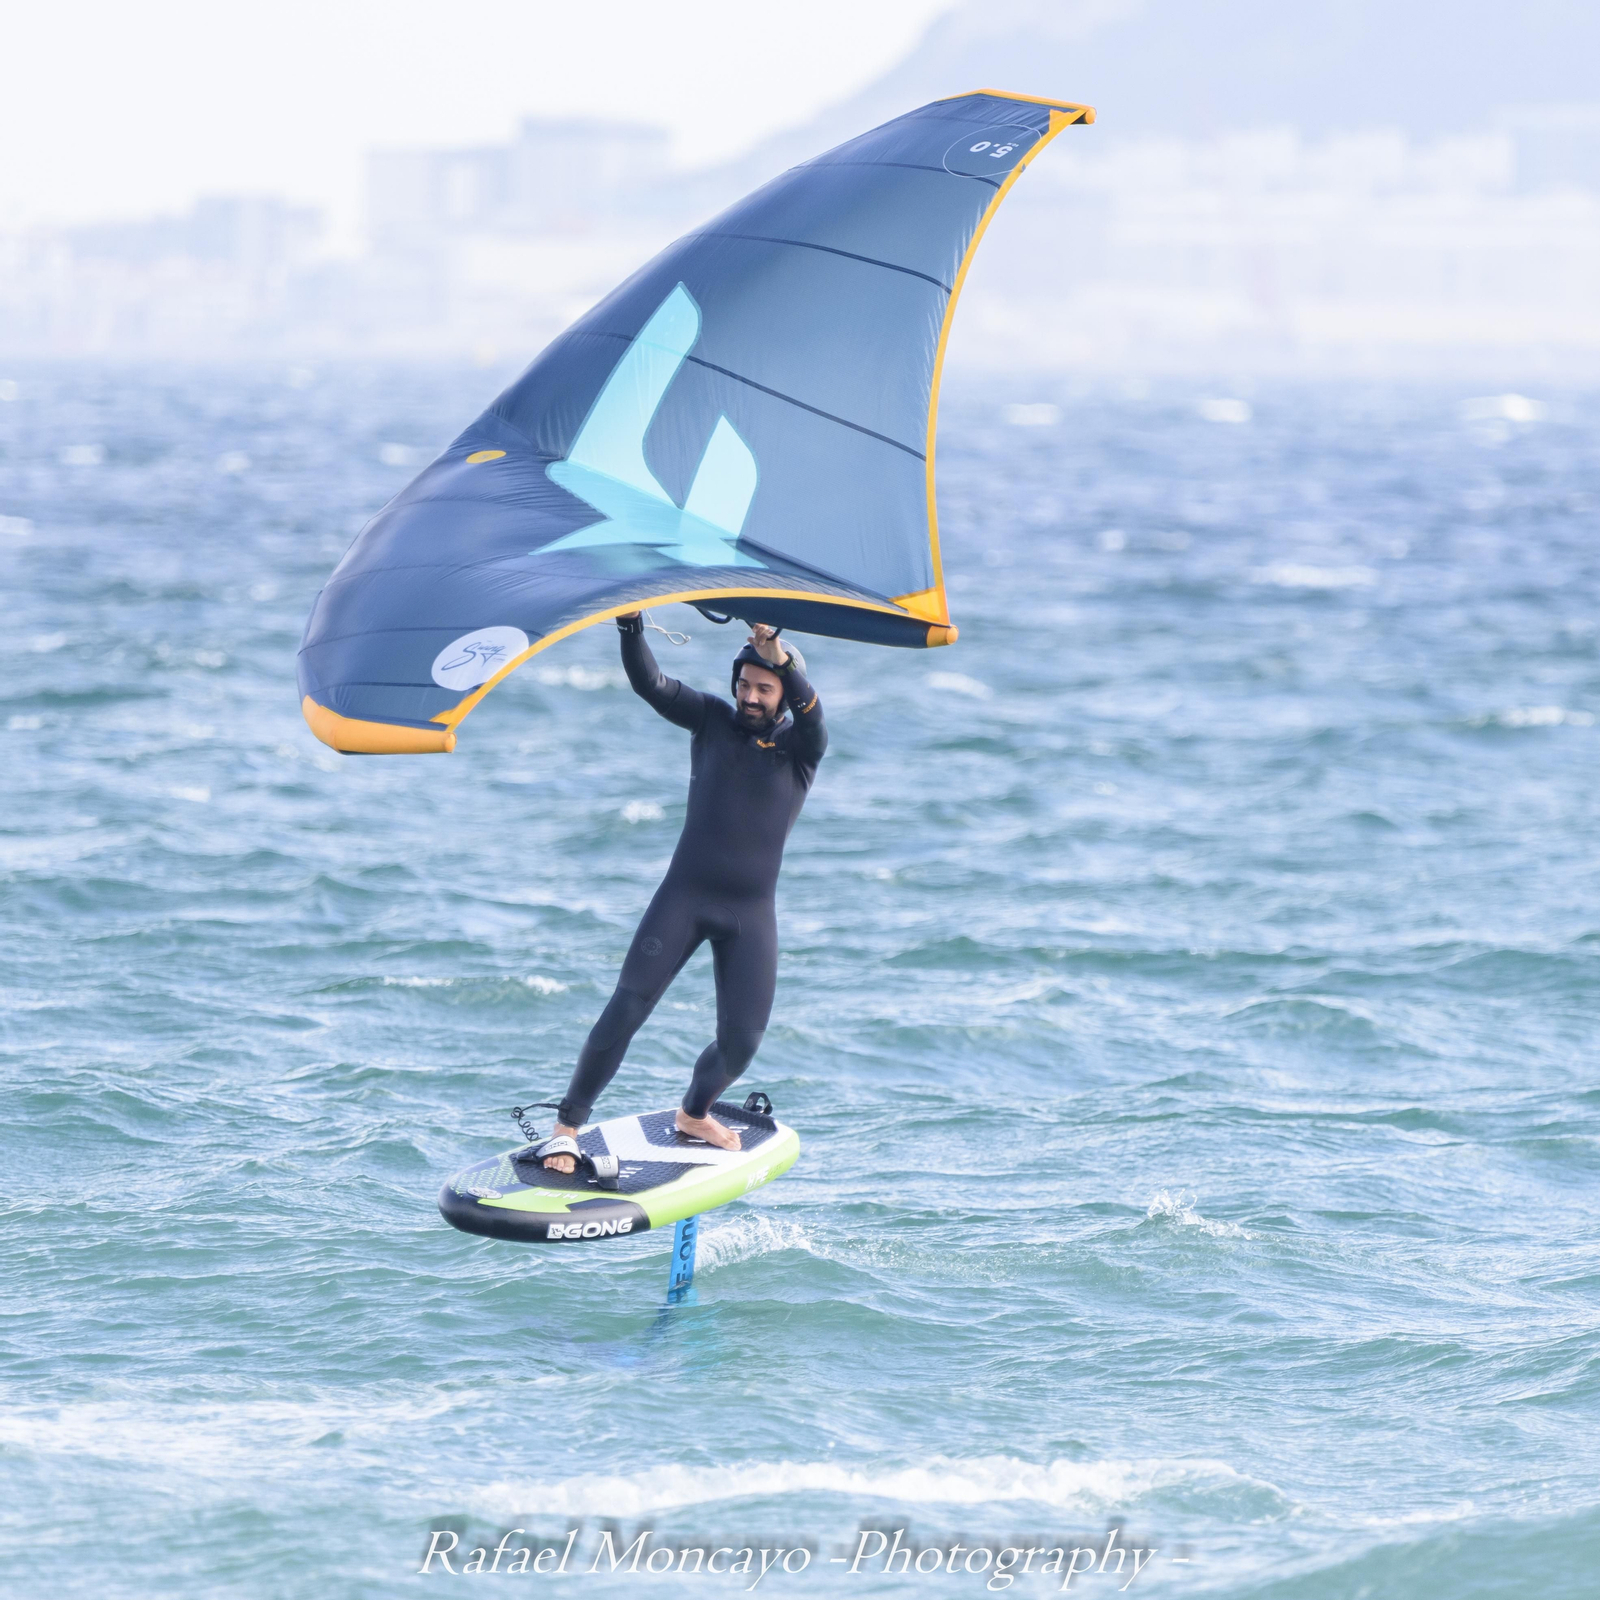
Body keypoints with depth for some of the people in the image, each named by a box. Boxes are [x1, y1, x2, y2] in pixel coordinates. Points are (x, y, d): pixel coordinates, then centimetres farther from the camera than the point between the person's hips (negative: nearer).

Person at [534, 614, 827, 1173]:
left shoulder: (801, 747, -1)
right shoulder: (713, 720, 4)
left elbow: (806, 707, -23)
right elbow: (650, 684, -9)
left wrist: (775, 650, -41)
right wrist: (631, 626, -27)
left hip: (751, 912, 0)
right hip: (684, 895, 0)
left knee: (742, 1039, -2)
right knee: (626, 1010, -11)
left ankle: (694, 1114, 28)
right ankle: (567, 1125, -5)